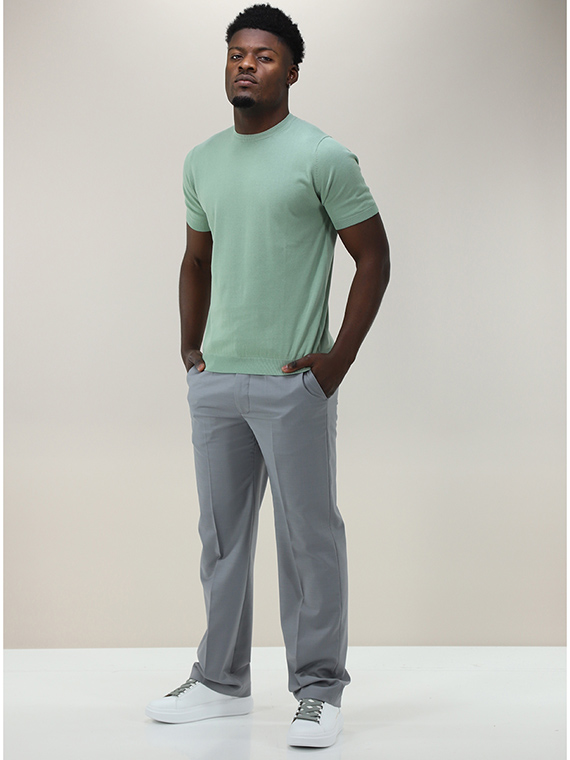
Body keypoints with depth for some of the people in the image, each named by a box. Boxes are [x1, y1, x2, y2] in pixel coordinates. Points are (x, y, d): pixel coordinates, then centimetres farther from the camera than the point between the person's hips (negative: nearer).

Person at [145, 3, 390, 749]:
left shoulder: (322, 157, -7)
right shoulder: (202, 162, 11)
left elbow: (374, 257, -6)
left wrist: (340, 357, -11)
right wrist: (189, 347, 13)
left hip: (293, 383, -6)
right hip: (214, 380, 6)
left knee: (309, 537, 0)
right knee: (222, 536, 13)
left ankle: (319, 692, 10)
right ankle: (222, 682, 25)